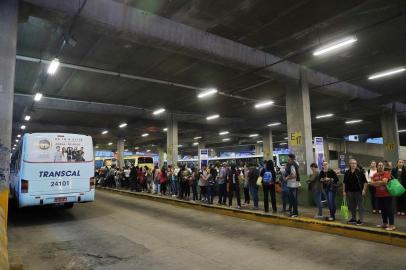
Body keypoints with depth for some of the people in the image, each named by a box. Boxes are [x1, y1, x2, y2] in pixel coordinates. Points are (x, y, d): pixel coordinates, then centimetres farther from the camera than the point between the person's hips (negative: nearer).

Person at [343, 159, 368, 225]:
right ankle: (353, 218, 26)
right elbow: (344, 183, 10)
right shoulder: (347, 173, 5)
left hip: (358, 192, -4)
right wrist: (344, 191, 6)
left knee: (360, 206, 1)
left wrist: (364, 190, -12)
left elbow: (365, 182, -4)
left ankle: (360, 220, 8)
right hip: (350, 192, 4)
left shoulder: (360, 172, -6)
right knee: (352, 206, 13)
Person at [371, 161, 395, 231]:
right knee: (383, 210, 15)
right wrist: (380, 183, -14)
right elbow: (372, 183, -1)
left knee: (389, 210, -3)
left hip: (387, 194, -6)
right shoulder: (375, 175, 7)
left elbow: (384, 181, -21)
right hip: (379, 195, 6)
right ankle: (384, 223, 26)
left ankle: (392, 225, 3)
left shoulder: (386, 173, -9)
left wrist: (376, 183, -8)